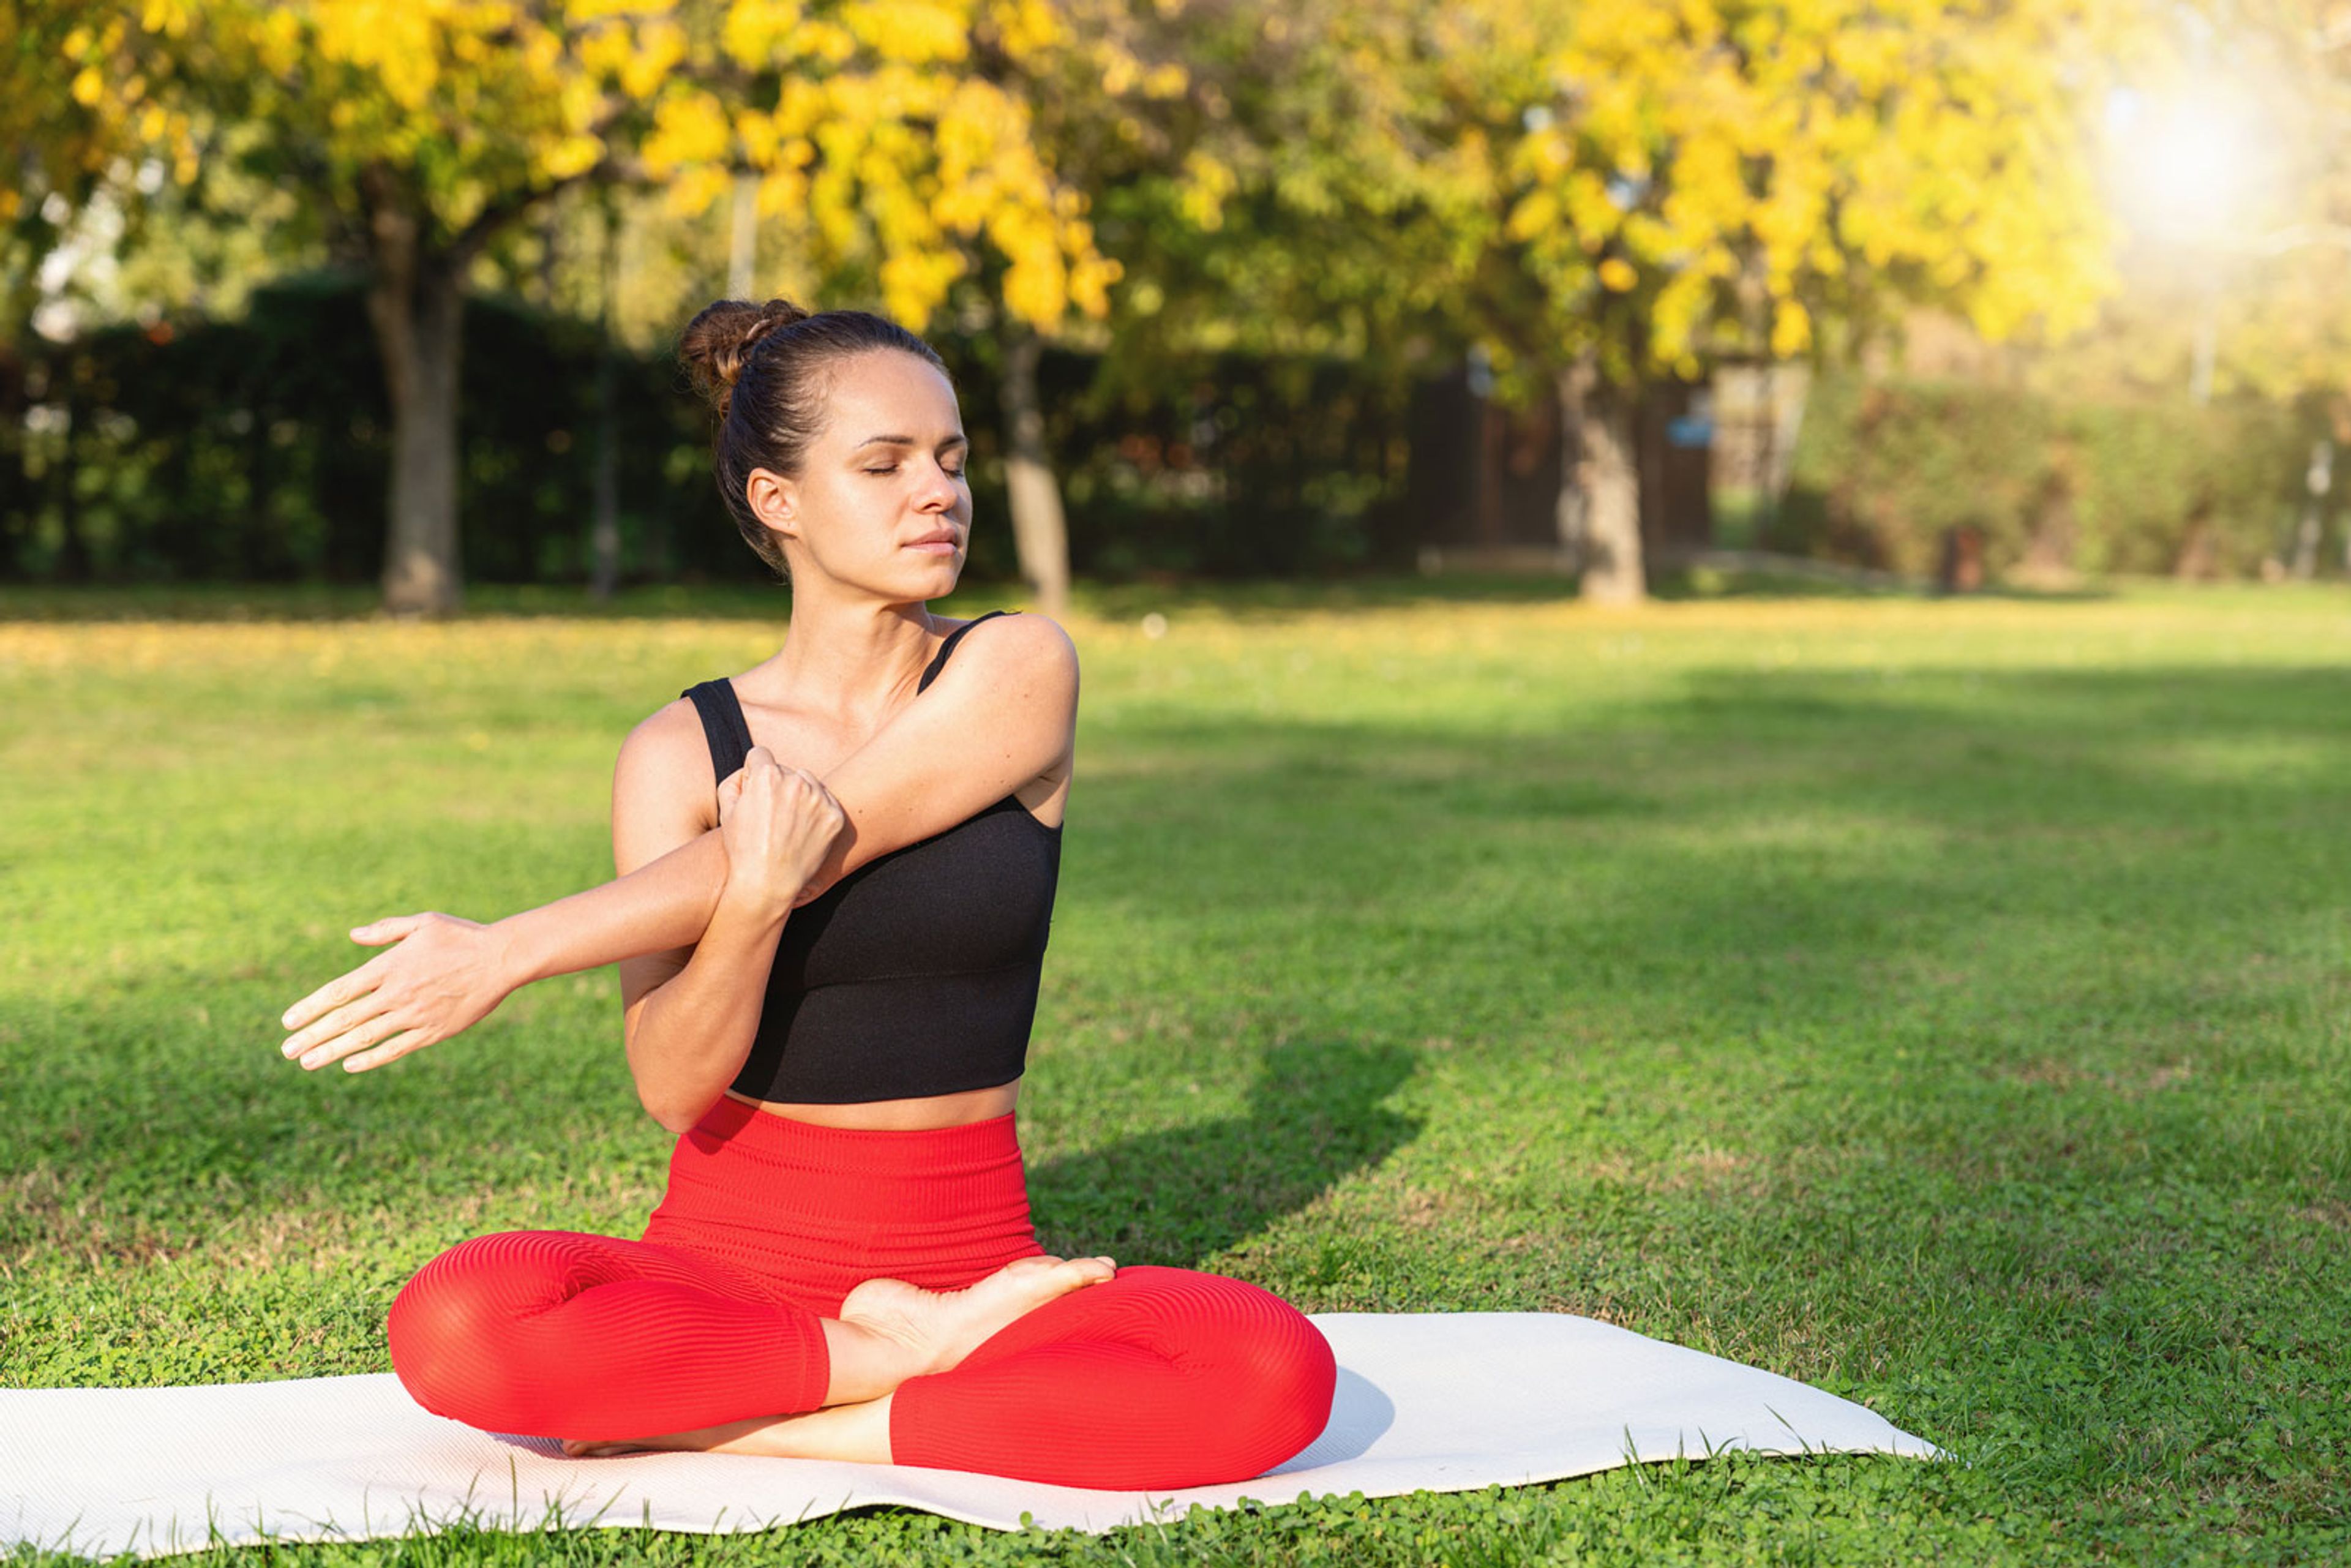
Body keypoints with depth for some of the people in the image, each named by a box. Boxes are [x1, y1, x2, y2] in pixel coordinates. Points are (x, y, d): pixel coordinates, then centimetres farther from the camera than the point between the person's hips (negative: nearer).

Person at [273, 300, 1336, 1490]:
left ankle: (725, 1427, -18)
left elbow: (823, 844, -13)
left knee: (1277, 1372, -29)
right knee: (454, 1326, -31)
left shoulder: (1017, 673, -1)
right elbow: (672, 1088, -8)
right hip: (729, 1248, 0)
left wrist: (509, 949, -15)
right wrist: (756, 898, -26)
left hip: (967, 1248, 0)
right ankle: (907, 1352, -11)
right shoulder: (678, 754, 0)